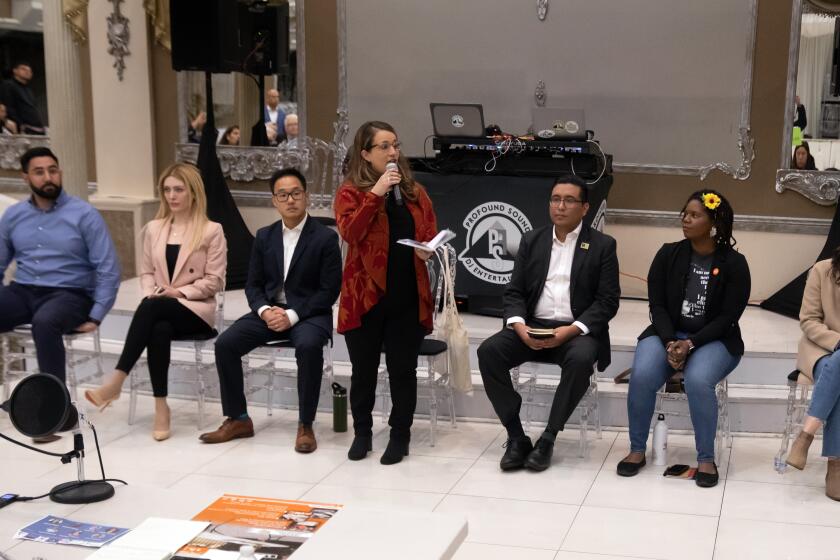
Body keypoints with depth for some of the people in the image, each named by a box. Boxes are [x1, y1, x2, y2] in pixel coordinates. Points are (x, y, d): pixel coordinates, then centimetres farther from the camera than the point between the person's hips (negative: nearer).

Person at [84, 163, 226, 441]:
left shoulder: (212, 231, 0)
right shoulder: (153, 229, 15)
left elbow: (214, 281, -3)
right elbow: (147, 272, 17)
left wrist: (180, 292, -15)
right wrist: (151, 291, -6)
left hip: (195, 309, -3)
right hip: (160, 309, 3)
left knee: (151, 308, -36)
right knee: (159, 329, -36)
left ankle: (116, 381, -38)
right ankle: (160, 406, -33)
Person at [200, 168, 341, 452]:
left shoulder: (325, 237, -7)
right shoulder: (264, 236, 9)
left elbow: (330, 290, -10)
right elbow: (253, 284, 10)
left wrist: (293, 315, -20)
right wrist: (265, 310, -12)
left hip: (309, 313, -4)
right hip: (270, 311, 5)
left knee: (309, 346, -37)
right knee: (225, 343, -17)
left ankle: (305, 425, -21)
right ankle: (238, 419, -2)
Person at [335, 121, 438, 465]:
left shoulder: (414, 192, 10)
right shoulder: (351, 192, -2)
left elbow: (431, 233, 15)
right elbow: (349, 233, -18)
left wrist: (428, 249, -7)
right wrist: (376, 193, -22)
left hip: (408, 296, 2)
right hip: (365, 294, -2)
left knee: (403, 369, 7)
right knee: (364, 369, 10)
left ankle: (400, 436, 19)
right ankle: (362, 432, 27)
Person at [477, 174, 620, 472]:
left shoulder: (603, 245, 2)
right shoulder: (531, 240, 12)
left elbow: (608, 301, -5)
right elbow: (514, 291, 8)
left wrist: (571, 330, -20)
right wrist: (519, 326, -13)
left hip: (578, 331, -3)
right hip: (532, 326, 3)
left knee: (581, 359, -37)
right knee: (488, 351, -23)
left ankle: (548, 438, -21)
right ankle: (516, 437, -16)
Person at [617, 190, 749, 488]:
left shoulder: (734, 263, -5)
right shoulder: (668, 254, 2)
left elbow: (728, 317, -9)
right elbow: (657, 304, -1)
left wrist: (690, 344, -20)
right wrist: (670, 342, -17)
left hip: (713, 340, -2)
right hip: (667, 334, 2)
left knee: (698, 381, -34)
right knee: (642, 376, -28)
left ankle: (706, 458, -16)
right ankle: (637, 450, -8)